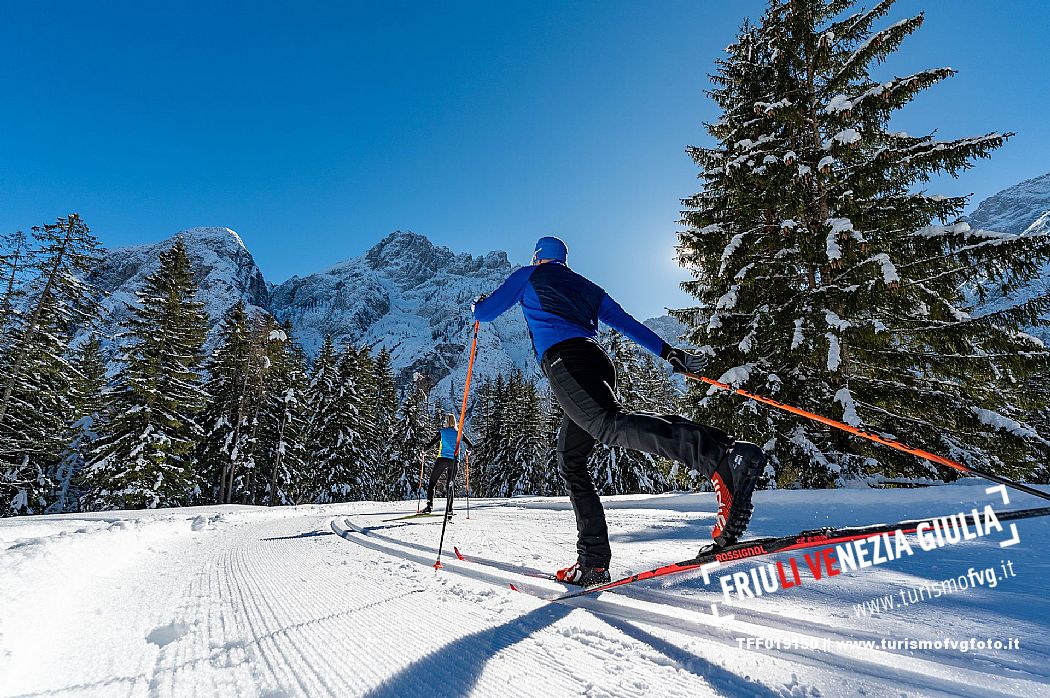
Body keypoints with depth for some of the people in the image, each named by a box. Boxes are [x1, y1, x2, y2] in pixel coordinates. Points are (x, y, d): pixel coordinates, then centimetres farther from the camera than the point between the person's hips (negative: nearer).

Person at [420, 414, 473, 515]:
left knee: (432, 482, 8)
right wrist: (467, 449, 28)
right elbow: (471, 446, 7)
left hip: (442, 459, -2)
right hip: (454, 461, 2)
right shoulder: (459, 433, 9)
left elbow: (430, 445, -2)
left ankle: (429, 506, -4)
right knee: (450, 484, 14)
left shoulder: (442, 432, 3)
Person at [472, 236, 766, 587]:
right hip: (599, 365, 7)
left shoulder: (528, 276, 21)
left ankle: (727, 457, -51)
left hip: (563, 358, -7)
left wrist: (478, 304, 47)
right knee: (571, 463, 11)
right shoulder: (587, 286, 34)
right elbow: (627, 323, 24)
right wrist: (668, 351, 20)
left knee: (609, 423, -30)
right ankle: (593, 562, 6)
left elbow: (485, 312, 23)